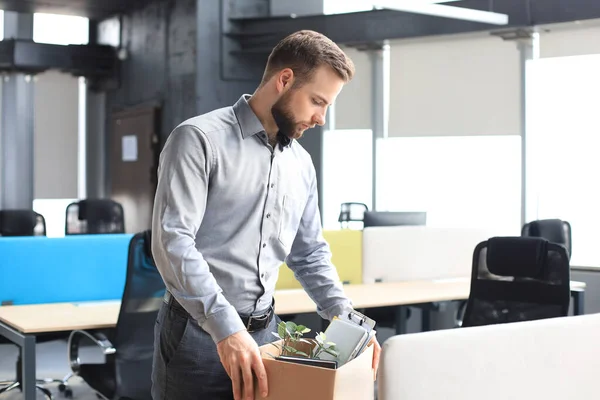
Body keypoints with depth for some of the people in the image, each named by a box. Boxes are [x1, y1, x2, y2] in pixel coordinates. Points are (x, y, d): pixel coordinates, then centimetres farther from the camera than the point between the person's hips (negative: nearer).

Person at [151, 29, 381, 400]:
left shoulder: (302, 164, 11)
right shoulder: (200, 139, -10)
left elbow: (310, 253, 19)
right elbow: (172, 240, -19)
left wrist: (346, 317, 6)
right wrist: (226, 328, -27)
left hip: (265, 333, 6)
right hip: (198, 334, -6)